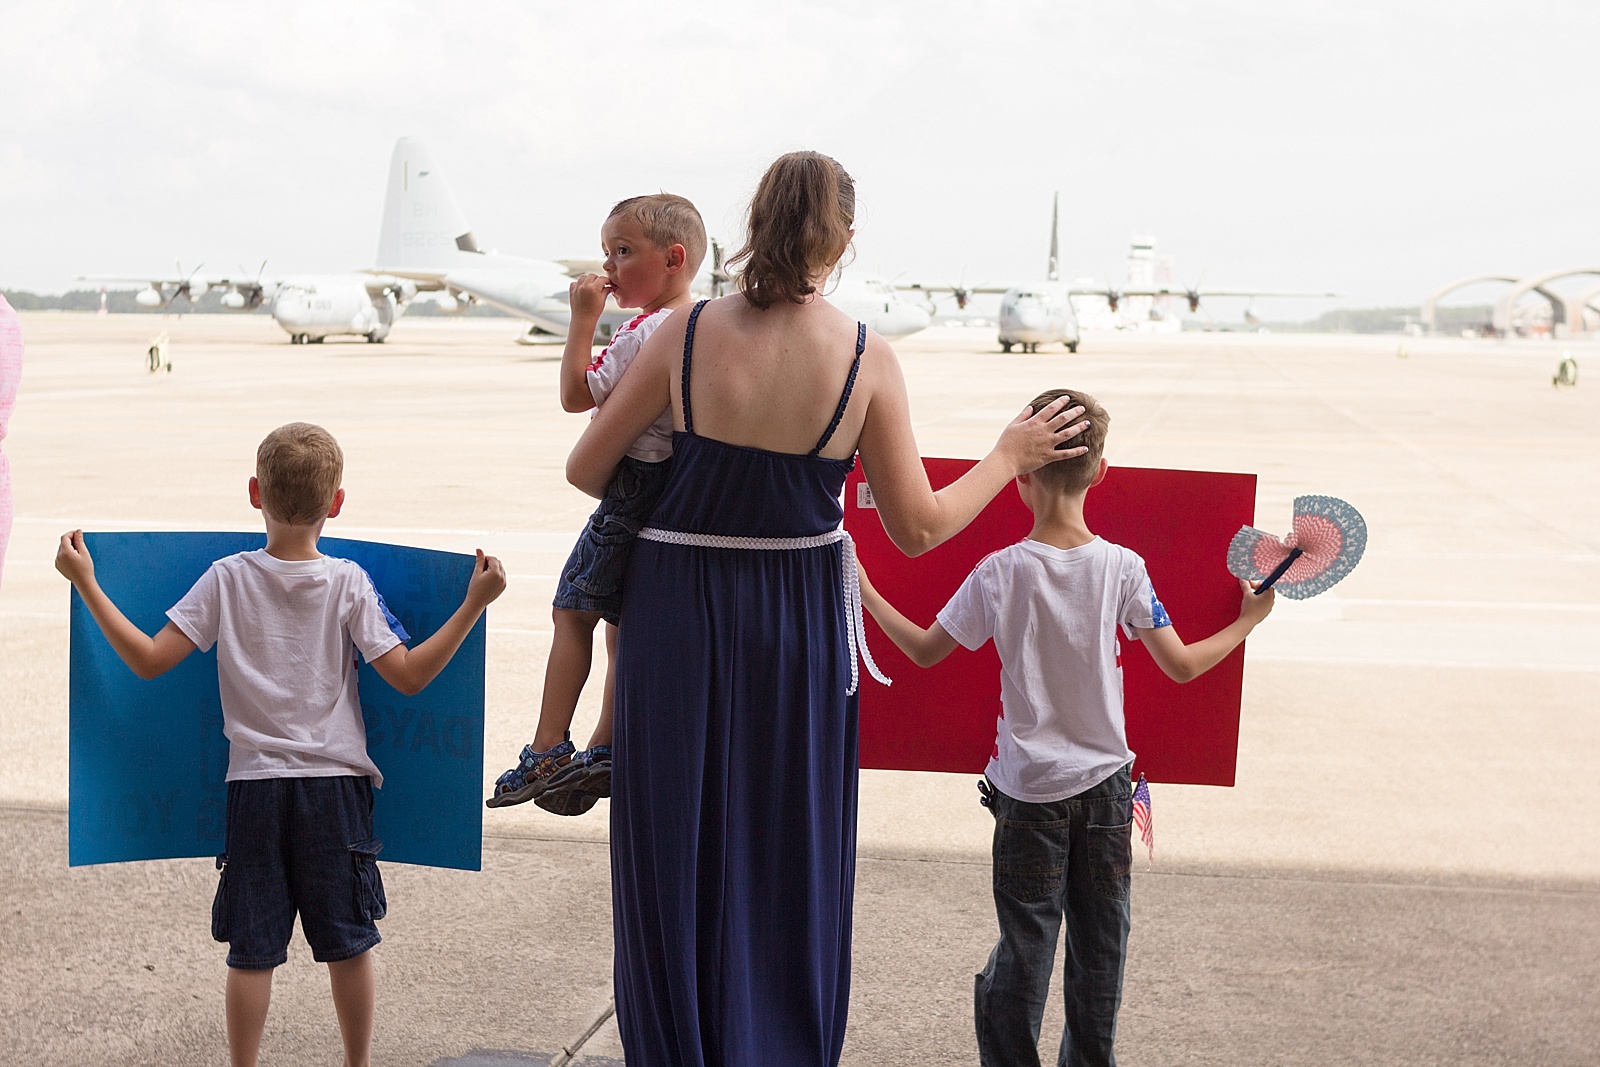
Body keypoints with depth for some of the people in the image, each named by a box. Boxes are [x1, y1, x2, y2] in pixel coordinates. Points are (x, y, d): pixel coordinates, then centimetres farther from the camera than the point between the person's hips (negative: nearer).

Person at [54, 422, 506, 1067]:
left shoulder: (226, 580, -5)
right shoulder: (348, 584, -6)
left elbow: (148, 660, -7)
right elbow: (409, 676, -9)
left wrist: (87, 585, 0)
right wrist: (474, 604, -6)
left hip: (254, 785, 0)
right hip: (335, 785, 0)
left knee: (252, 949, 7)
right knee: (348, 943, 11)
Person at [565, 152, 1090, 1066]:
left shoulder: (688, 333, -9)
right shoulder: (867, 358, -10)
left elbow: (586, 469, -2)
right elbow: (917, 528, -4)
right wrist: (1009, 458, 11)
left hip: (678, 613, 0)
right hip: (798, 623, 0)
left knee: (675, 862, 13)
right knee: (790, 865, 15)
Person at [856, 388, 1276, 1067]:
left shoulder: (999, 573, -12)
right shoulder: (1123, 568, -8)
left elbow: (925, 651, -2)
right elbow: (1181, 666, -4)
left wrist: (863, 592, 12)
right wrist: (1248, 620, 12)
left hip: (1029, 788, -1)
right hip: (1106, 781, 2)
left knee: (1024, 948, 7)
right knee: (1100, 947, 13)